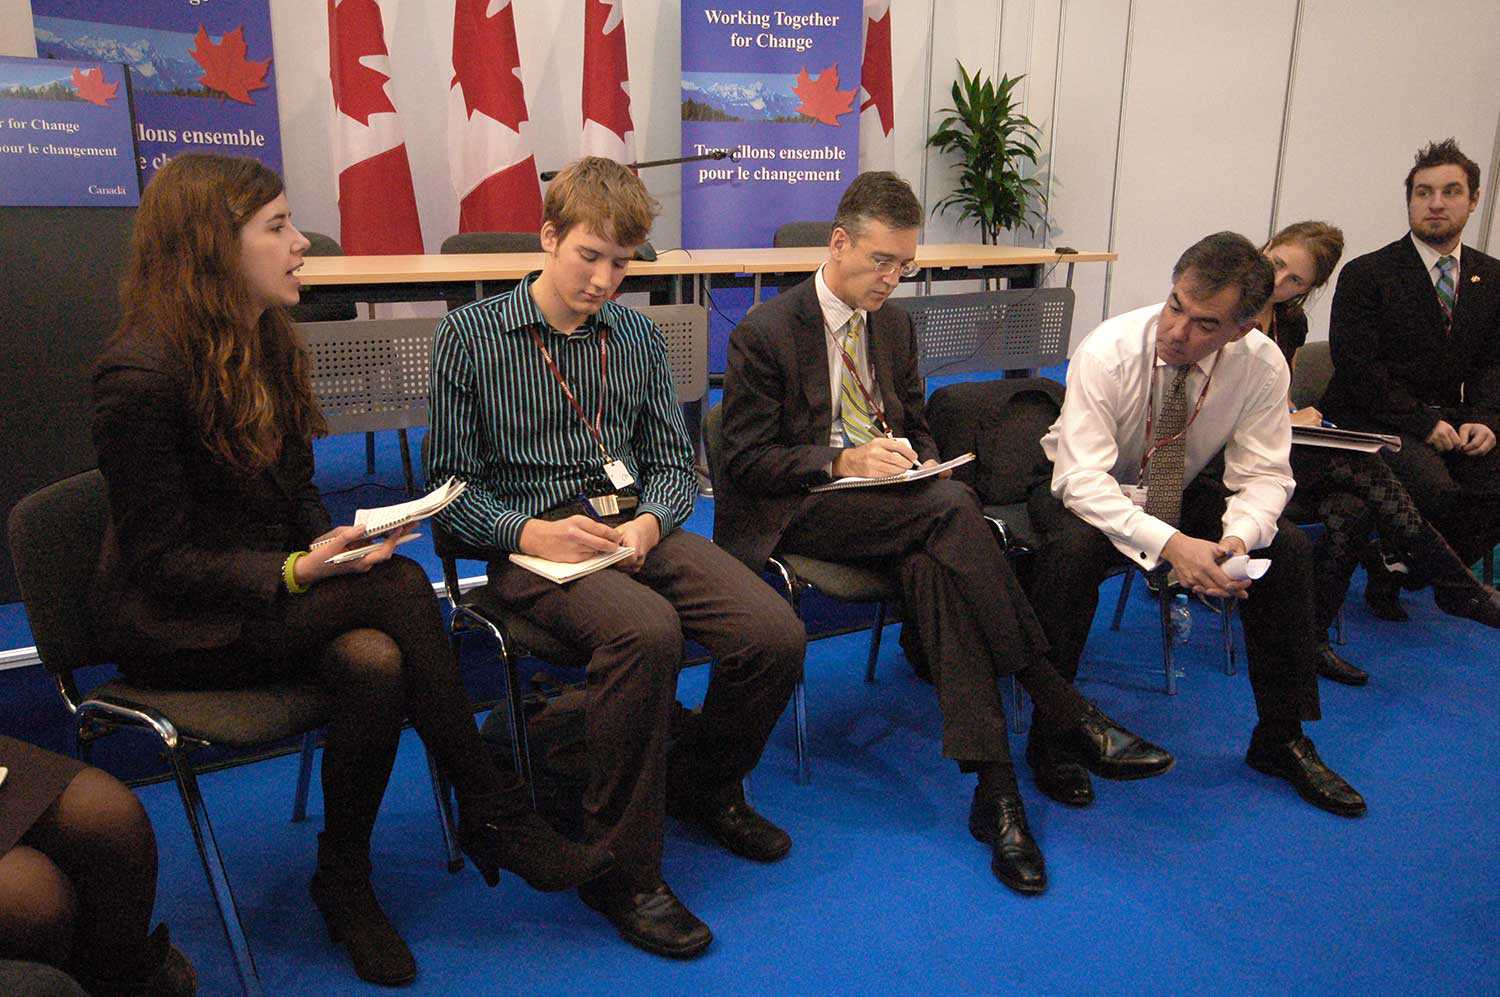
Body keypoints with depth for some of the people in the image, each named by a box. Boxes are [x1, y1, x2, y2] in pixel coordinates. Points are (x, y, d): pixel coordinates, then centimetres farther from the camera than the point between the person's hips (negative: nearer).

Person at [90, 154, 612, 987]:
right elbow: (159, 559, -17)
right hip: (176, 626, -7)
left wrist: (335, 545, -10)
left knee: (374, 664, -28)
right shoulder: (140, 375, -19)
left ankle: (345, 886, -8)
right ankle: (494, 815, -14)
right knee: (400, 586, -29)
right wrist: (294, 574, -30)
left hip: (270, 586, 7)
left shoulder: (267, 340, 5)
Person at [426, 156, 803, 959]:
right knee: (646, 630, -36)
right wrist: (529, 531, -19)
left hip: (634, 526, 5)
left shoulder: (638, 338, 13)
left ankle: (700, 784, 15)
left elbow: (674, 465, 14)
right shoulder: (469, 337, 0)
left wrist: (649, 522, -8)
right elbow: (452, 487, -1)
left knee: (775, 634, -18)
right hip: (536, 540, -4)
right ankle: (620, 869, -14)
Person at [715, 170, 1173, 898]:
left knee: (934, 563, -32)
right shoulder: (764, 334, -6)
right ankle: (1058, 709, -24)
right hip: (792, 512, -5)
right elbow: (744, 462, -9)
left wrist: (921, 460, -3)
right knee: (951, 509, -31)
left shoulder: (894, 325, 13)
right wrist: (840, 462, -22)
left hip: (890, 503, 5)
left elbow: (916, 429, 21)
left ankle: (993, 784, -32)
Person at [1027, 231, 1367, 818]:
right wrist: (1168, 543, -45)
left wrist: (1238, 538, -34)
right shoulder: (1108, 352, -27)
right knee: (1074, 549, -37)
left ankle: (1281, 738, 0)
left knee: (1287, 548, -17)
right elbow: (1082, 478, -32)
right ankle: (1050, 732, -20)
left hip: (1177, 497, 4)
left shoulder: (1262, 365, -16)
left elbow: (1264, 475, -11)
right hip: (1081, 493, -4)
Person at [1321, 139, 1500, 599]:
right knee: (1436, 490, -31)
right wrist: (1424, 423, -16)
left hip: (1454, 425, 6)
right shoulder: (1366, 274, -3)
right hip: (1377, 423, -5)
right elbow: (1357, 366, -11)